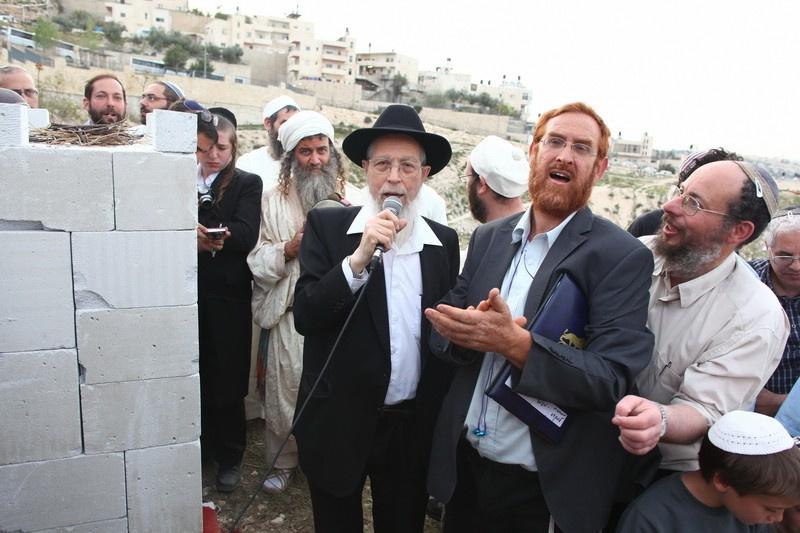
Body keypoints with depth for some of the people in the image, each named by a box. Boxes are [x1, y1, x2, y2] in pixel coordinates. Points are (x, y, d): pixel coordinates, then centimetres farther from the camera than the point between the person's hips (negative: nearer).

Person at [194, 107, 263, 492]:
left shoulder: (247, 183, 4)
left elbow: (247, 233, -11)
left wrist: (219, 234, -27)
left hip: (227, 294, -2)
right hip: (187, 291, 2)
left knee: (227, 378, 5)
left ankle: (230, 457, 22)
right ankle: (199, 448, 28)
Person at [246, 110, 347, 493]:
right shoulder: (274, 200, 7)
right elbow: (258, 261, 5)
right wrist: (288, 249, -12)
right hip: (291, 314, 1)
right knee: (285, 390, 6)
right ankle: (283, 462, 30)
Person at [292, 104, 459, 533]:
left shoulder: (444, 242, 0)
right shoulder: (327, 226, -7)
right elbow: (305, 317, -15)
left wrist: (448, 416, 5)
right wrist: (358, 259, -26)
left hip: (415, 424, 2)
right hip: (338, 421, -2)